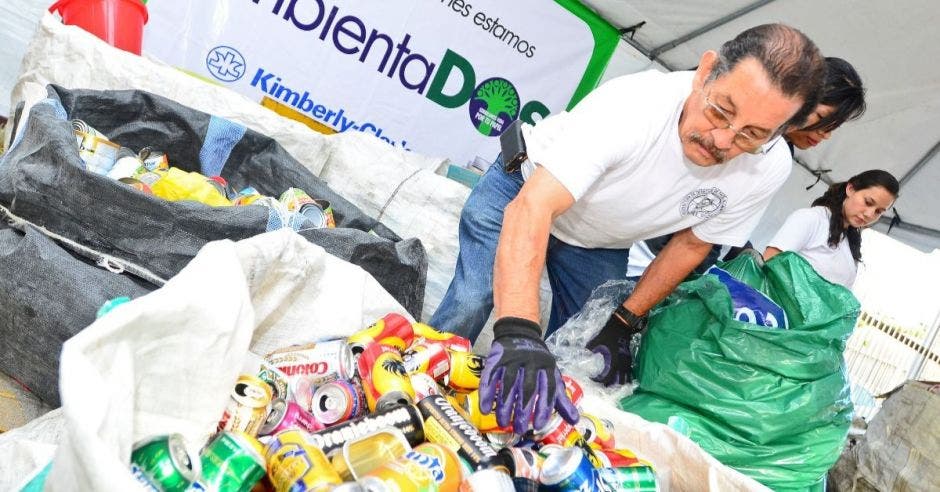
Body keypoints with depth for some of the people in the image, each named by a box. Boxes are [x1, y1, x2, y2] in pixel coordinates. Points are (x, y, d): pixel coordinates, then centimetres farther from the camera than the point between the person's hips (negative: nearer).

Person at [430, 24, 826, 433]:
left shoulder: (768, 169, -24)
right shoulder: (633, 104, -41)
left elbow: (691, 243, -8)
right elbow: (532, 207, -49)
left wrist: (623, 322, -8)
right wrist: (518, 333, -61)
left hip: (601, 246, 4)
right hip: (528, 189, -4)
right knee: (469, 304, -19)